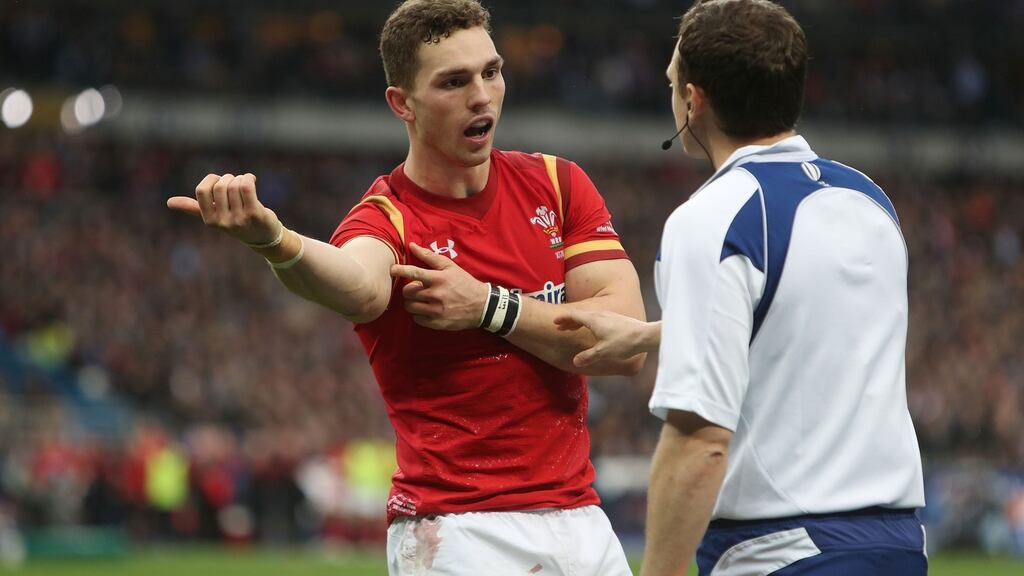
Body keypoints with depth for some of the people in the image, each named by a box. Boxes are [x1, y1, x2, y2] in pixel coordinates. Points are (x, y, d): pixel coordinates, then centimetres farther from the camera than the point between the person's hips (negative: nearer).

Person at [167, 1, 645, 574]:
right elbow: (359, 285, -35)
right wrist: (272, 237, -56)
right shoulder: (388, 219, -9)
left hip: (581, 522, 5)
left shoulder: (557, 184, 4)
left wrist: (489, 306, -14)